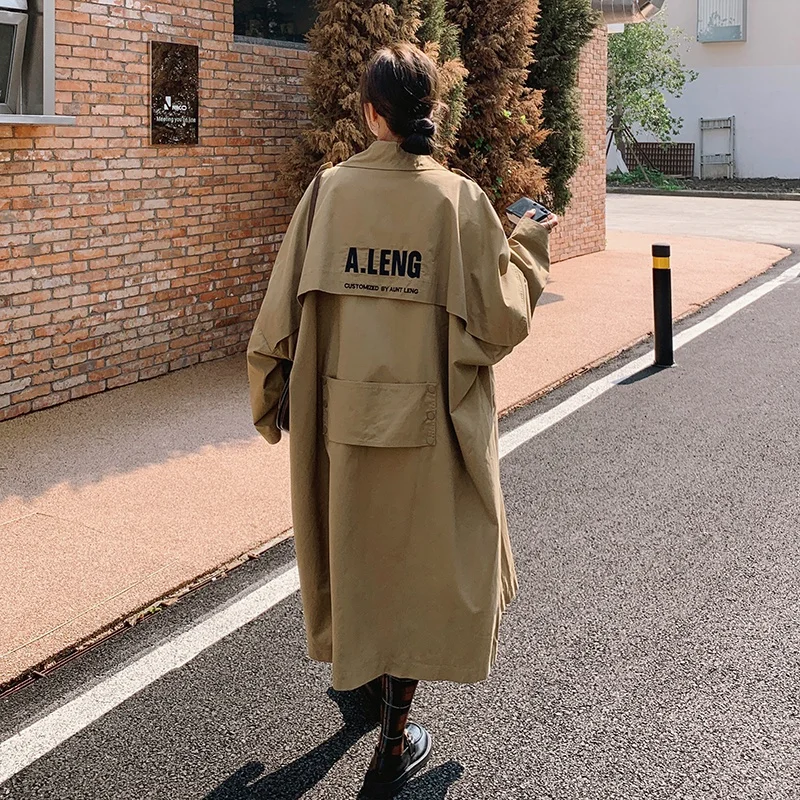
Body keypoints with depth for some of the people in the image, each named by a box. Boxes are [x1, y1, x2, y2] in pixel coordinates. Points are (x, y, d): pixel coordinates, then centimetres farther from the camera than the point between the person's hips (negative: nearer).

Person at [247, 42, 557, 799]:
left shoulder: (328, 190, -5)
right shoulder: (460, 201, -10)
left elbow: (282, 309, -4)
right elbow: (502, 321, -9)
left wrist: (269, 397, 10)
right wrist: (527, 248, 9)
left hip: (343, 415, 2)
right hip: (431, 419, -2)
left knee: (356, 552, 23)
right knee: (421, 561, 12)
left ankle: (364, 675, 45)